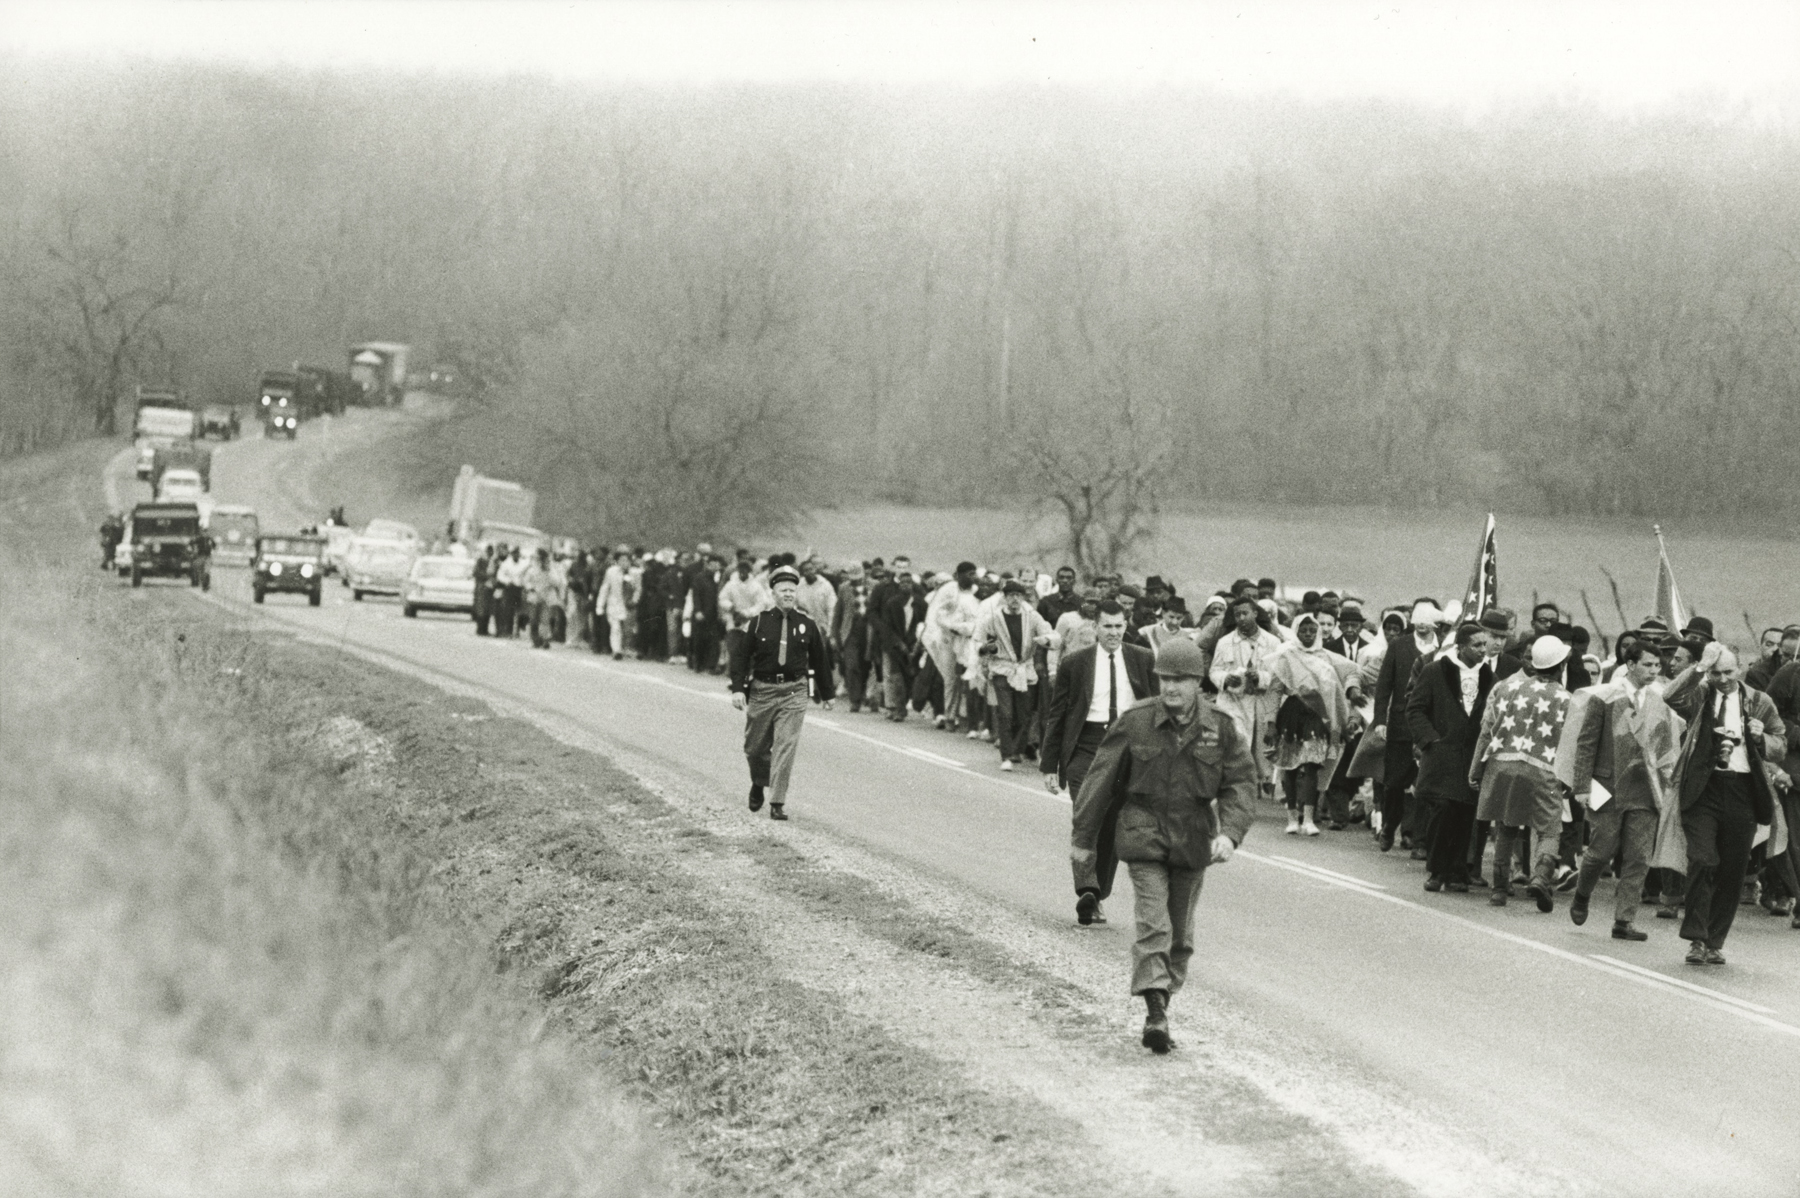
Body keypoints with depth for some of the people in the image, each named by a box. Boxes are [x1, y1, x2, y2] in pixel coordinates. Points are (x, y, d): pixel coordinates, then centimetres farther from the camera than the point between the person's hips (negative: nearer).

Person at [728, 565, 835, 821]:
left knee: (786, 745, -11)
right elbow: (740, 656, -2)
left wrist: (826, 694, 18)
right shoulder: (758, 622, -3)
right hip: (762, 690, 1)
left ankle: (777, 803, -7)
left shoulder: (808, 624, 1)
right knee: (755, 747, 11)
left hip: (794, 692, -1)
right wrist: (737, 689, -13)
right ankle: (759, 784, 42)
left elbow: (820, 660, 11)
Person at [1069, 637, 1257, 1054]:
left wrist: (1229, 832, -19)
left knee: (1180, 934, 10)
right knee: (1154, 925, -15)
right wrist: (1082, 837, 3)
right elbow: (1101, 780, 0)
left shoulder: (1221, 727, -2)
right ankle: (1155, 1012, -21)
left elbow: (1240, 783, -2)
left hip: (1193, 843, 3)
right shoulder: (1134, 722, -6)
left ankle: (1163, 1003, 22)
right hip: (1144, 836, -3)